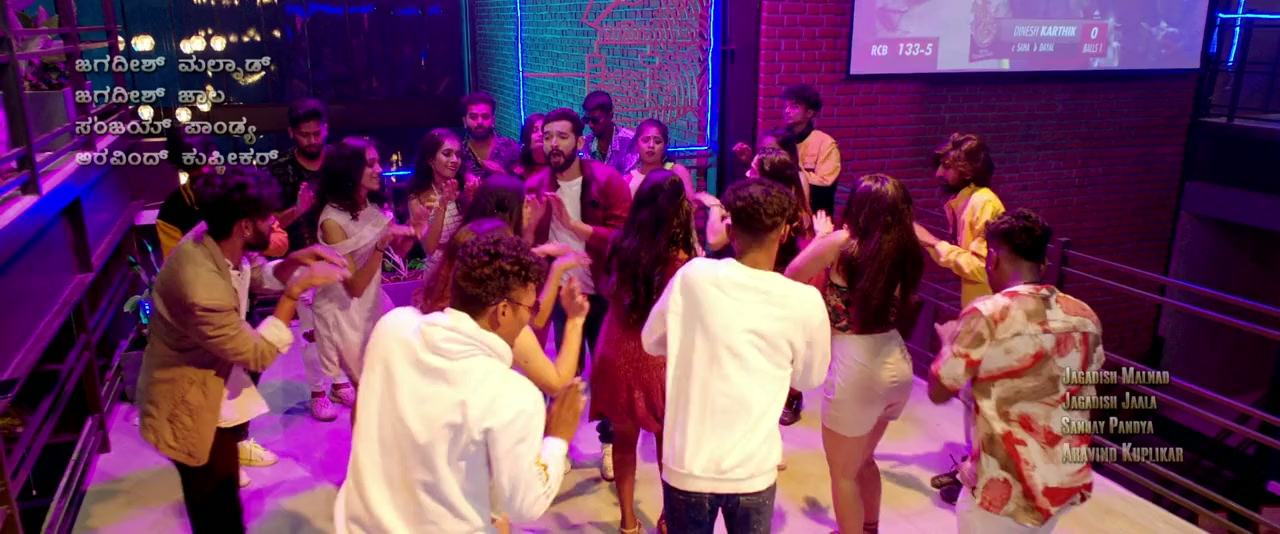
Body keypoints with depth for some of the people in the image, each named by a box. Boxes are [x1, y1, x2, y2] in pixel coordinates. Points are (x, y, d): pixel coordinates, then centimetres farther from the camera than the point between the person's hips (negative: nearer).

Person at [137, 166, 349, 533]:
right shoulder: (202, 288, -39)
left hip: (212, 385, 9)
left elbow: (260, 276, 6)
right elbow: (258, 354, -27)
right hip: (190, 407, -9)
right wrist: (298, 288, -31)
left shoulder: (217, 239, -13)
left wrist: (296, 261, -15)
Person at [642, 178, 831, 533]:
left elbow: (652, 342, 5)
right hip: (753, 473, 0)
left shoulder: (693, 276, -11)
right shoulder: (806, 301, -11)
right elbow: (808, 379, 6)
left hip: (687, 468, 0)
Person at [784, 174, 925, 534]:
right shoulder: (906, 250, -3)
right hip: (897, 363, 7)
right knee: (864, 461, 30)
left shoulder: (841, 243, -17)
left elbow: (792, 276, -2)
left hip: (856, 369, -7)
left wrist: (821, 237, 10)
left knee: (843, 474, 15)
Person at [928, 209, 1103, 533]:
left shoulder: (986, 315, -19)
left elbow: (938, 392, -9)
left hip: (1005, 488, -6)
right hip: (1069, 482, 6)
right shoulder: (1084, 316, 0)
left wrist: (949, 342, 8)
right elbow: (1085, 394, 14)